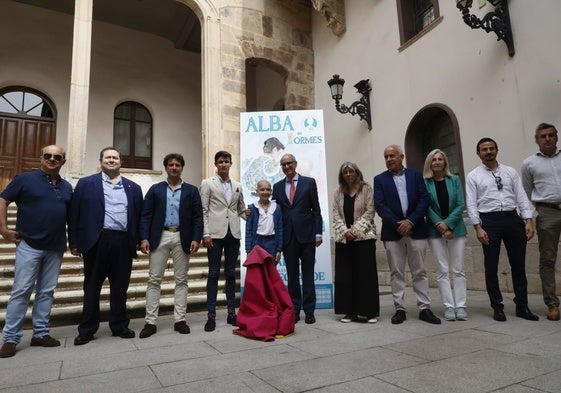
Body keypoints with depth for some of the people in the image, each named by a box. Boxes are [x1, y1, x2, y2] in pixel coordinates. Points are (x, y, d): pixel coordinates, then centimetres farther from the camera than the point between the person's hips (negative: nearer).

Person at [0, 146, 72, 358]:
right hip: (29, 245, -4)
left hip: (55, 247, 4)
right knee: (21, 291, -1)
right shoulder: (25, 179, -2)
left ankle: (41, 333, 20)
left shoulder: (67, 187, 10)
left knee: (46, 292, 10)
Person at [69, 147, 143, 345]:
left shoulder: (133, 188, 12)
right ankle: (87, 329, 22)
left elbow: (139, 216, 10)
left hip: (123, 242, 2)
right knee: (92, 286, 9)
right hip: (96, 241, -1)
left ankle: (120, 326, 23)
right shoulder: (86, 183, 6)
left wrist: (138, 240, 3)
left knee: (120, 287, 9)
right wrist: (74, 242, -1)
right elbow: (75, 214, 3)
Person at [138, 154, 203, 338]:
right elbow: (146, 215, 3)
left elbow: (197, 217, 3)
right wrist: (144, 238, -8)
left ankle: (180, 320, 14)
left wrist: (196, 238, -8)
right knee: (154, 280, 2)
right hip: (160, 237, 0)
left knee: (181, 280, 6)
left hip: (182, 238, 0)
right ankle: (150, 321, 10)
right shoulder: (155, 189, 9)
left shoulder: (191, 190, 8)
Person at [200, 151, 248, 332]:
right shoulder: (208, 183, 4)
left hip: (233, 233, 4)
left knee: (231, 274, 8)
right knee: (214, 274, 0)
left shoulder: (237, 186, 15)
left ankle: (231, 313, 16)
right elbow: (204, 211, -2)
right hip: (216, 233, -3)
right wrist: (206, 234, -10)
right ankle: (211, 316, 6)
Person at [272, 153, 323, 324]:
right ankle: (294, 310, 17)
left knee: (308, 273, 4)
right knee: (292, 275, 8)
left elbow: (316, 210, 2)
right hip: (287, 236, 2)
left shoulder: (309, 182, 3)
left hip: (306, 234, -2)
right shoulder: (277, 187, 11)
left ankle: (309, 311, 13)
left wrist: (318, 233, -5)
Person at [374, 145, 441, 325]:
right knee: (396, 273, 4)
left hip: (416, 229, 1)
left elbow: (424, 200, 0)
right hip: (392, 232, 0)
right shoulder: (380, 179, 6)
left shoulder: (416, 175, 9)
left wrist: (410, 221, -12)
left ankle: (424, 308, 14)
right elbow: (379, 205, -4)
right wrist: (398, 224, -12)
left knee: (420, 271, 6)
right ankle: (400, 309, 12)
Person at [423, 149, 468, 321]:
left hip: (456, 228, 2)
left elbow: (461, 204, 0)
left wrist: (448, 224, -12)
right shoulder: (425, 183, 0)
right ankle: (448, 307, 8)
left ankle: (461, 306, 10)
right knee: (442, 271, 2)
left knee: (458, 270, 3)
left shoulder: (454, 180, 5)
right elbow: (426, 207, -4)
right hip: (435, 231, -1)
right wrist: (440, 225, -14)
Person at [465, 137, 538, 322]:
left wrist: (528, 221, -4)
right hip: (489, 220, -3)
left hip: (513, 218, 3)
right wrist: (478, 228, -10)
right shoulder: (473, 176, 3)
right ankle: (497, 307, 17)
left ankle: (522, 306, 22)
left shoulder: (511, 172, 12)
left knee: (519, 265, 9)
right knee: (491, 267, 4)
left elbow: (522, 197, 7)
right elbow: (471, 204, -2)